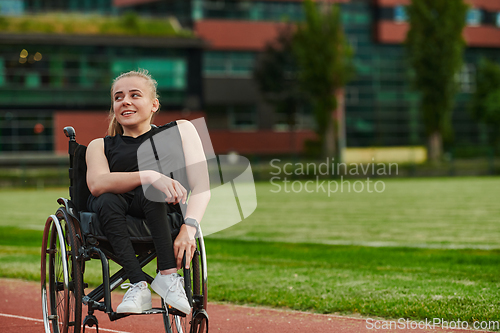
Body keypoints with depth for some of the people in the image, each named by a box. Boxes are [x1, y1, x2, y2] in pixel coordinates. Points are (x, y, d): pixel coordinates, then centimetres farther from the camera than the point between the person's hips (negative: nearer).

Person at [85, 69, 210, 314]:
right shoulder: (100, 146, 16)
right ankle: (138, 285, -36)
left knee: (151, 192, -33)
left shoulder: (181, 130, 14)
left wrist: (188, 229, -21)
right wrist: (151, 176, -26)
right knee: (107, 200, -33)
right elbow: (96, 183, -9)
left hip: (165, 211, -1)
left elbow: (201, 185, -1)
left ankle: (168, 275, -31)